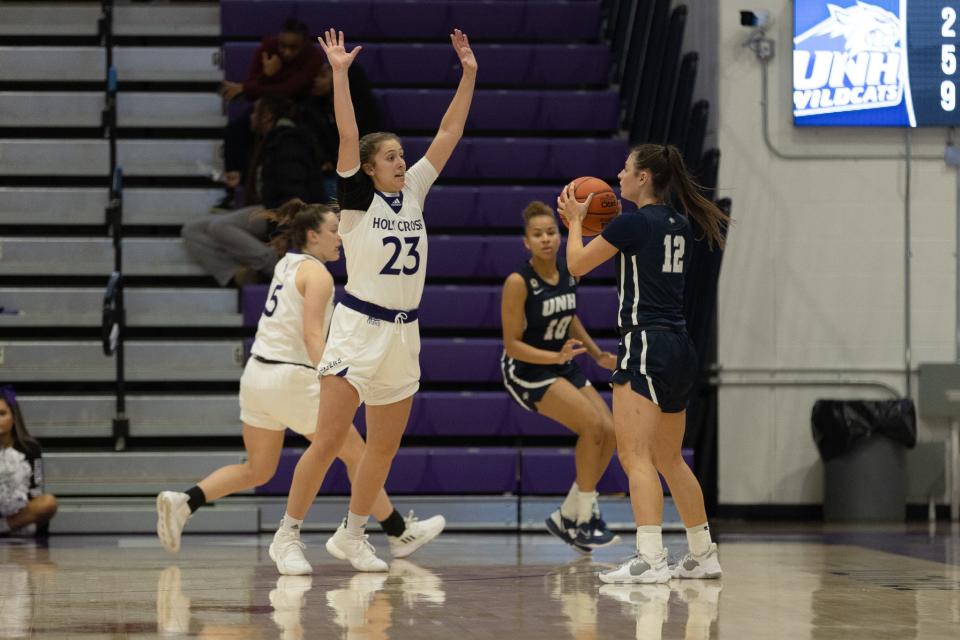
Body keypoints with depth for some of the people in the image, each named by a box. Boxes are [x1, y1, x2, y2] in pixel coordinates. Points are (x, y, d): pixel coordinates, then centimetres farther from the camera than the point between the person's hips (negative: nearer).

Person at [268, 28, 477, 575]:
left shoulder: (413, 193, 9)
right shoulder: (358, 198, -4)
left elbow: (449, 134, 9)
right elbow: (348, 137, -16)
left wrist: (469, 75, 5)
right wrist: (340, 74, -23)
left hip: (404, 334, 6)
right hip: (358, 329, -6)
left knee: (386, 447, 10)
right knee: (330, 438, -9)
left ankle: (351, 535, 23)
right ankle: (288, 535, -1)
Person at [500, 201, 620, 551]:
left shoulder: (568, 272, -2)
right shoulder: (518, 282, -22)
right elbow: (512, 345, -20)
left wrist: (598, 354, 9)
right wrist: (555, 356, -33)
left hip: (563, 365, 8)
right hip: (526, 370, -8)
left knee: (610, 432, 0)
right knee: (593, 425, -21)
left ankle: (567, 517, 12)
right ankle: (584, 518, -7)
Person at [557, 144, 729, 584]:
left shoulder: (633, 222, -10)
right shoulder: (678, 224, 13)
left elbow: (577, 264, 0)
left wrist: (575, 221, 16)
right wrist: (598, 227, 32)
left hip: (646, 344, -9)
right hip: (681, 347, 9)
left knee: (635, 455, -13)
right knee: (668, 458, 18)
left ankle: (650, 559, -23)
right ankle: (703, 554, 22)